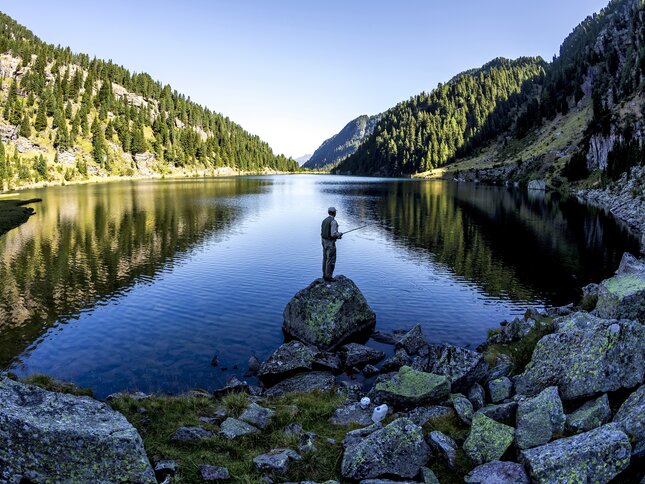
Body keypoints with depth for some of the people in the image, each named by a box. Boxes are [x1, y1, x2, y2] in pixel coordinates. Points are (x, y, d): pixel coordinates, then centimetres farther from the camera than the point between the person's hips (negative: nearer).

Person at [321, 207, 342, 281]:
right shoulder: (333, 221, -16)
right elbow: (333, 234, -23)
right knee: (331, 260, -4)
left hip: (324, 241, 9)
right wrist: (340, 234, 0)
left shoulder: (324, 221, 11)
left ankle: (325, 275, 19)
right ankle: (328, 276, -2)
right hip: (330, 242, -9)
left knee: (325, 259, 14)